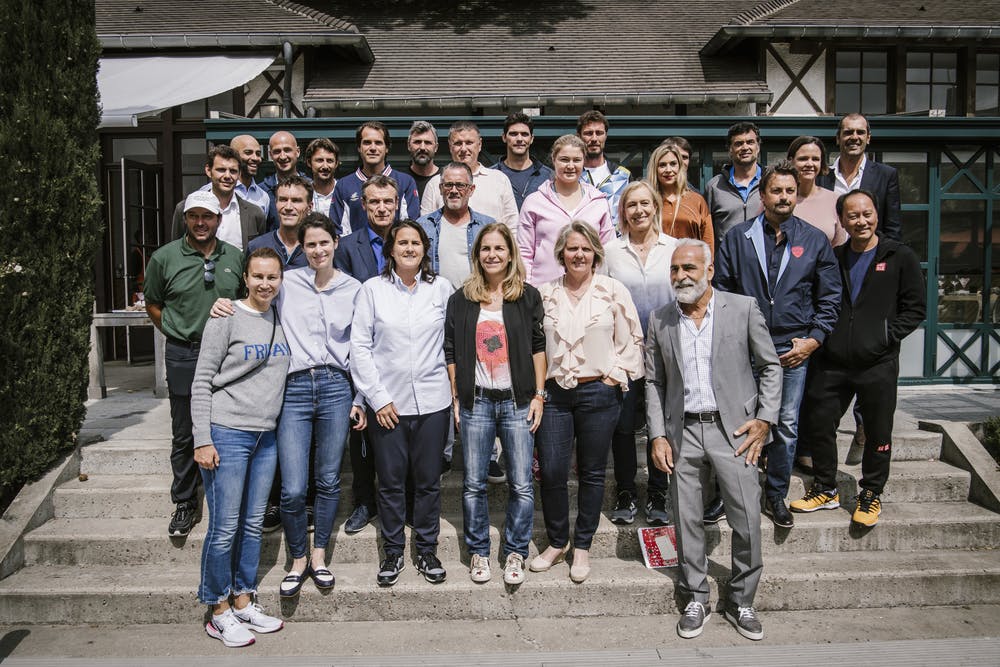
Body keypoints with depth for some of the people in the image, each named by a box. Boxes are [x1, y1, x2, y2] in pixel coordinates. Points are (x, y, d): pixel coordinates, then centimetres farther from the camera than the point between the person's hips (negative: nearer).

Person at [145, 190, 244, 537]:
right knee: (184, 435, 8)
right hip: (183, 357, -1)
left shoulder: (235, 257, 3)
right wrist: (178, 335, 4)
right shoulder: (165, 258, -1)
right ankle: (184, 504, 22)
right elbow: (153, 305, 10)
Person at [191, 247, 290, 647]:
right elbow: (202, 382, -7)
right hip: (227, 434, -6)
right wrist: (202, 440, -11)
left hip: (266, 436, 6)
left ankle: (243, 602, 26)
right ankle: (219, 612, 15)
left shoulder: (281, 320, 9)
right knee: (225, 528, 0)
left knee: (253, 525, 12)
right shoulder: (226, 319, -7)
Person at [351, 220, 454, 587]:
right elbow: (359, 346, -2)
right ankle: (393, 552, 26)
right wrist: (377, 397, -6)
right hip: (387, 402, -1)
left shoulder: (442, 288, 4)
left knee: (428, 480, 10)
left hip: (432, 401, 1)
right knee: (390, 481, 9)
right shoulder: (373, 289, 0)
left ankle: (427, 550, 27)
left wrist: (455, 387, -1)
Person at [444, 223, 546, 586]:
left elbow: (538, 348, 4)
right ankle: (478, 552, 22)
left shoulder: (528, 296, 4)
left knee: (522, 484, 1)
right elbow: (451, 352, 7)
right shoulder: (461, 299, 6)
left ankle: (515, 553, 17)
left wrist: (539, 395, -1)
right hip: (476, 402, 1)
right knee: (474, 483, 6)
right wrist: (456, 398, 2)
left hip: (517, 401, 0)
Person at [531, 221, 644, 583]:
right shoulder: (546, 293, 7)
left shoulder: (613, 291, 0)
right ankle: (556, 542, 23)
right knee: (551, 472, 0)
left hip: (599, 393, -1)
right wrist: (538, 382, 5)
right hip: (554, 393, 2)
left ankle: (582, 547, 25)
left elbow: (632, 341, 3)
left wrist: (616, 376, -5)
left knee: (592, 473, 8)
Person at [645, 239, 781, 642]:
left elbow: (770, 367, 4)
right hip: (683, 432, 2)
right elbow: (654, 382, 8)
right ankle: (695, 600, 25)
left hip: (733, 429, -2)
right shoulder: (660, 320, 5)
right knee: (687, 521, 8)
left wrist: (765, 419, -5)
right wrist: (658, 436, 1)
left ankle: (741, 602, 21)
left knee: (747, 521, 1)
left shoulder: (743, 309, -2)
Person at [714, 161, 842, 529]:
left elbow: (829, 297, 8)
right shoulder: (736, 238, 5)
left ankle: (776, 496, 21)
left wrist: (813, 339, -2)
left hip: (793, 348, 1)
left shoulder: (814, 240, 7)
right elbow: (721, 290, 4)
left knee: (787, 426, 6)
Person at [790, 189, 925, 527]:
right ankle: (825, 489, 26)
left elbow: (916, 308, 1)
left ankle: (871, 494, 26)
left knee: (878, 432, 8)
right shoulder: (831, 258, 9)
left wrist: (888, 336, -9)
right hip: (831, 361, 3)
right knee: (818, 425, 8)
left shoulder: (900, 258, 2)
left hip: (878, 363, -3)